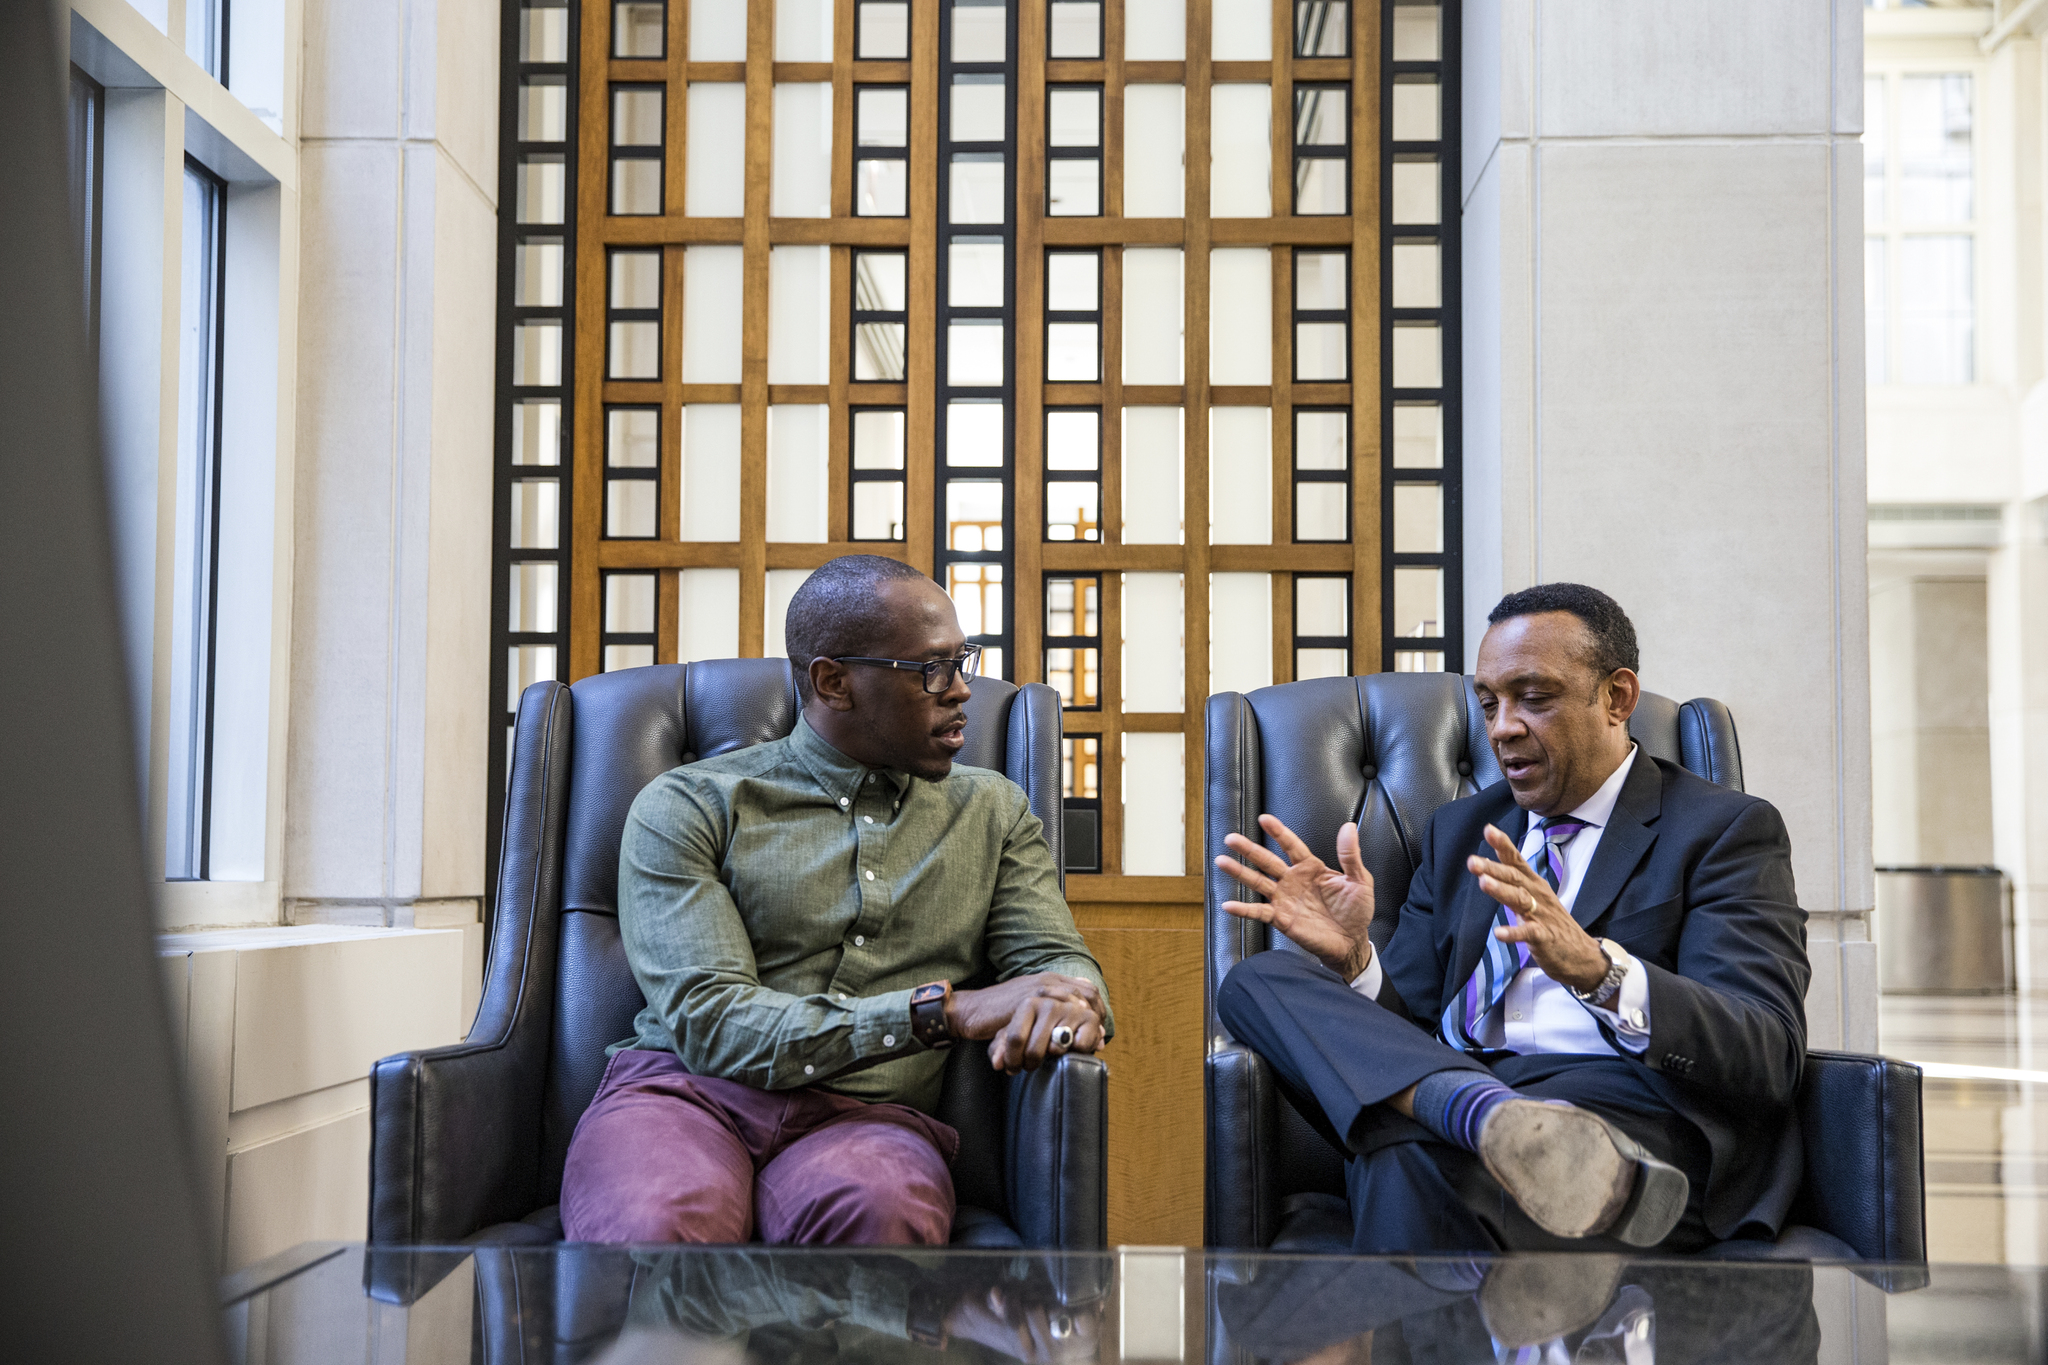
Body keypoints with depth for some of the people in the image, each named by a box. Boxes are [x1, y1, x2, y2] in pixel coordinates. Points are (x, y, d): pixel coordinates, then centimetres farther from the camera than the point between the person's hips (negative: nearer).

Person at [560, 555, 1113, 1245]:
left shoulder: (992, 812, 21)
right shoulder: (686, 807, 5)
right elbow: (708, 1022, -7)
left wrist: (1067, 1002, -15)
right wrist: (945, 1009, -16)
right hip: (684, 1093, -1)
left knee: (882, 1211, -38)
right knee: (650, 1231, -39)